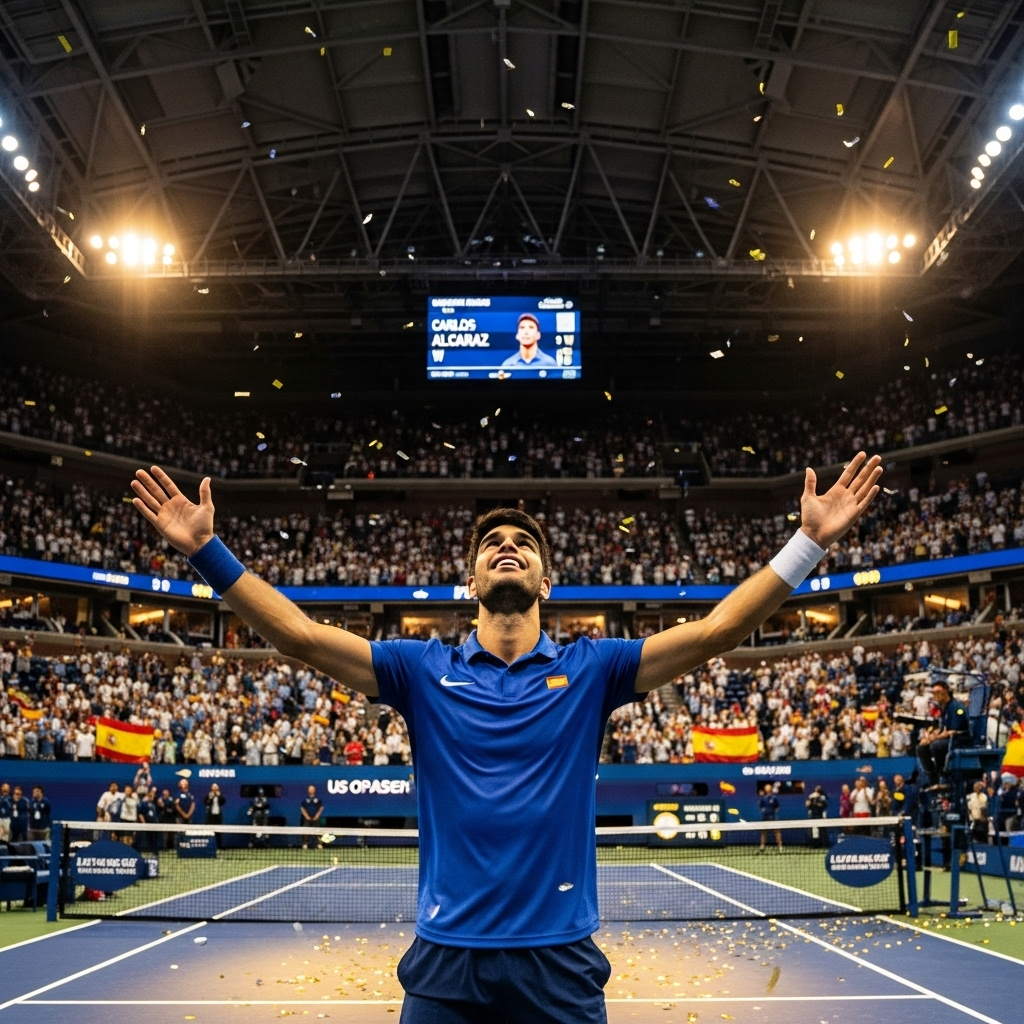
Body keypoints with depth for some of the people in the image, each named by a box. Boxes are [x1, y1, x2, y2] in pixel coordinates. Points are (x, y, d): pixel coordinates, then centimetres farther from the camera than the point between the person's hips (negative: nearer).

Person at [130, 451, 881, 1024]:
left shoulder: (589, 670, 3)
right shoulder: (424, 670, 4)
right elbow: (301, 636, -1)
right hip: (446, 961, 0)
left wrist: (810, 542, -9)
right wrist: (208, 551, -7)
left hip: (560, 962, 0)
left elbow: (716, 630, -3)